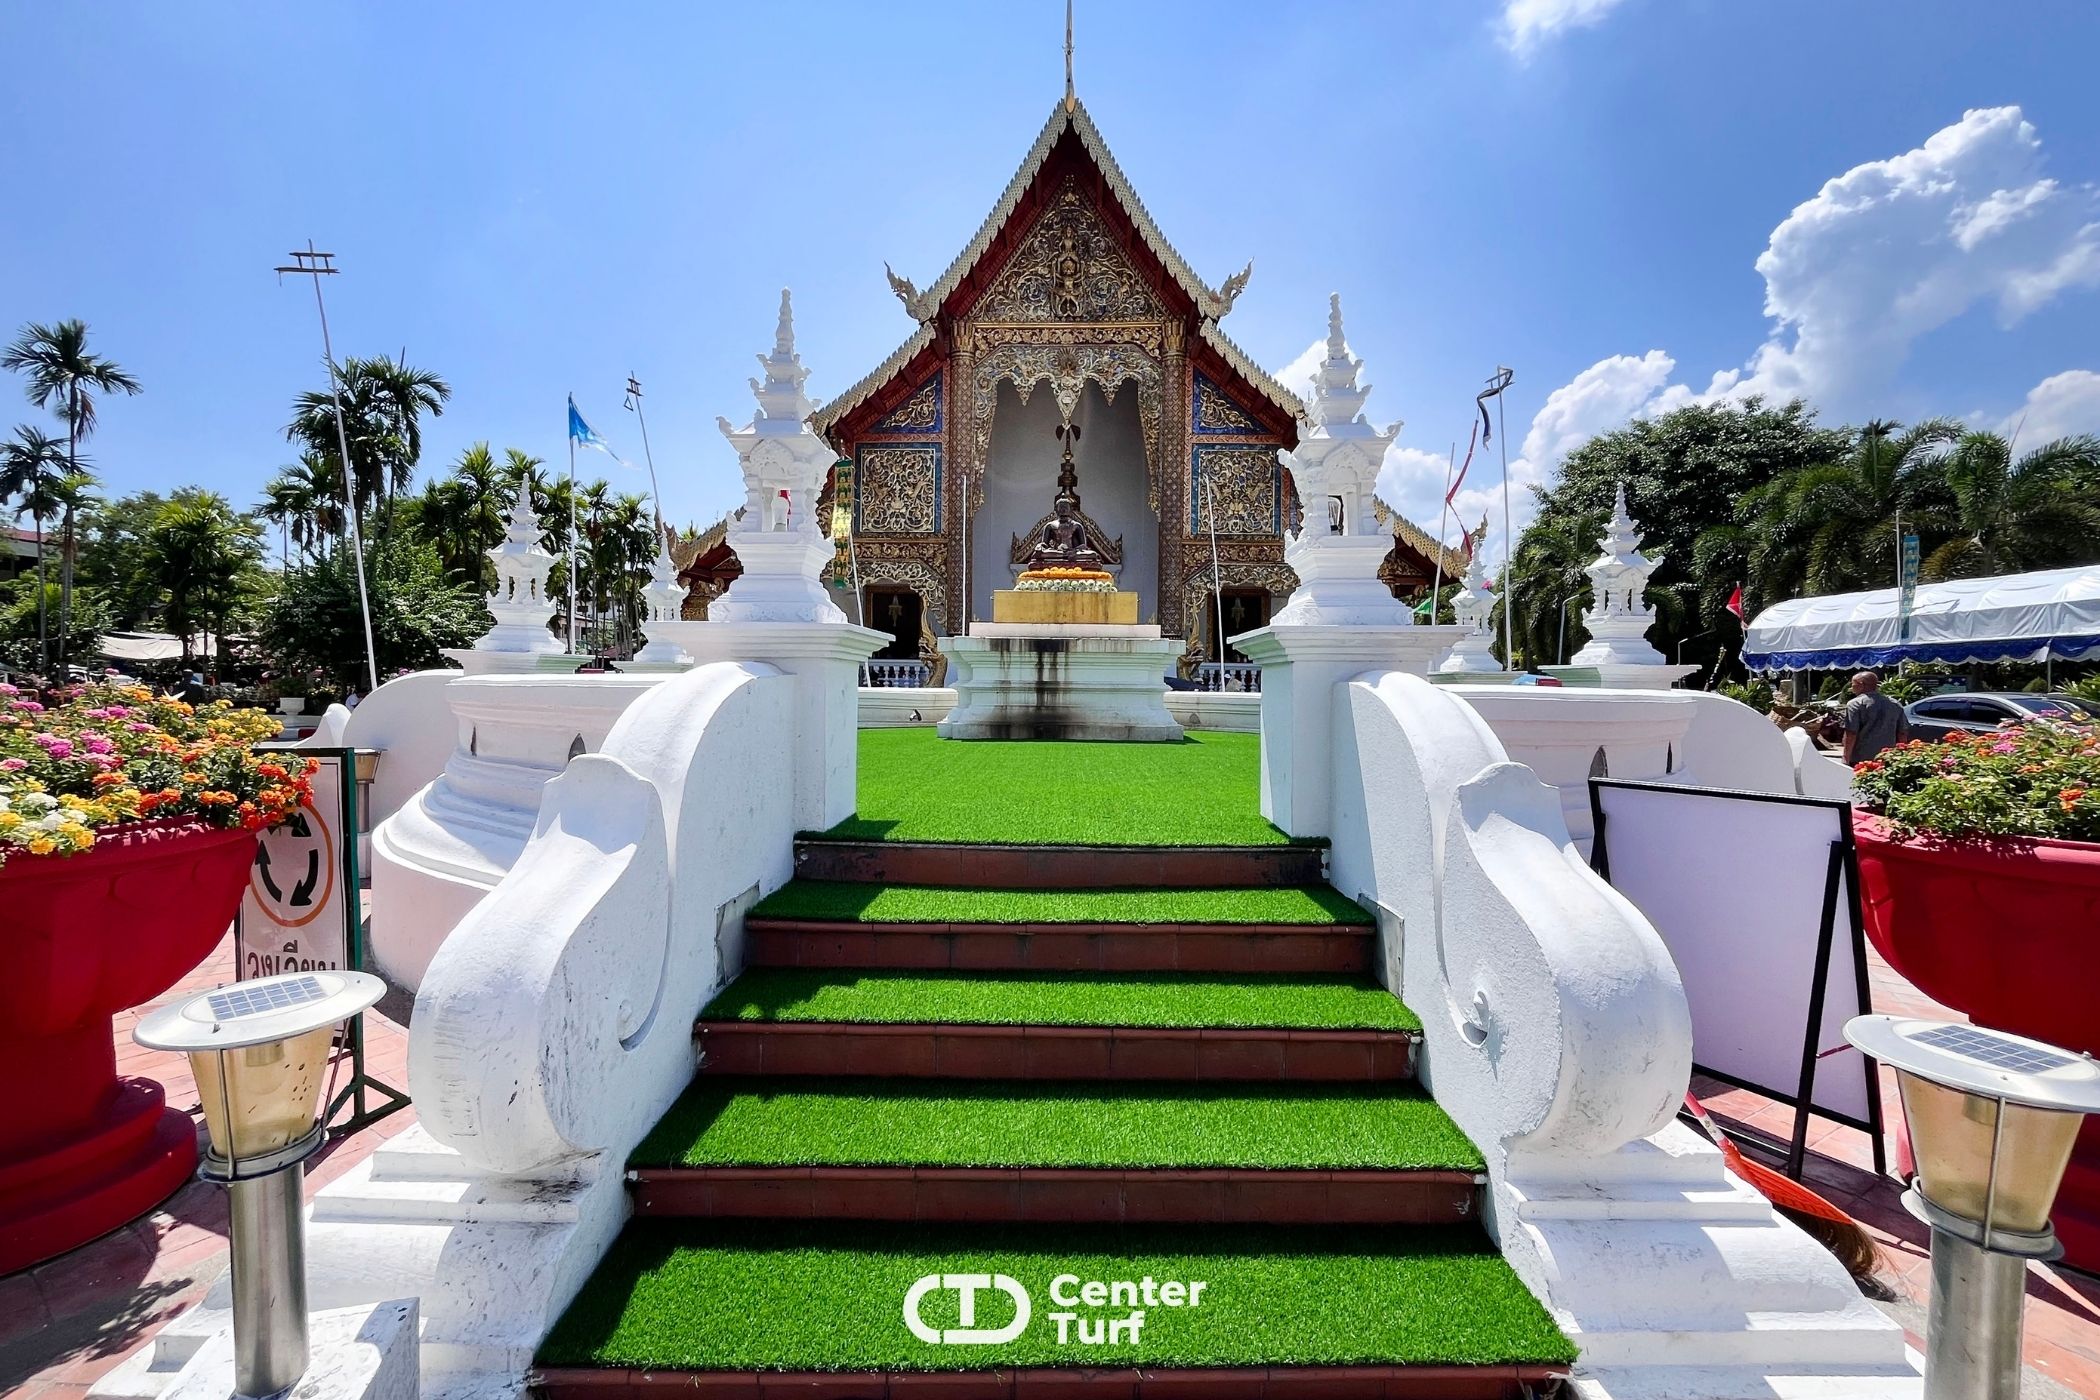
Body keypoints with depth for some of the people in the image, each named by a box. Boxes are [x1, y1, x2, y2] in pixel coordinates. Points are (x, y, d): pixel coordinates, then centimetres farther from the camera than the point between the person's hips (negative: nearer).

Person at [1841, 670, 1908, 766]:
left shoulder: (1855, 704, -9)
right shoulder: (1895, 704, 12)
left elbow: (1851, 735, -15)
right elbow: (1903, 734, 15)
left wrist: (1846, 759, -11)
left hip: (1859, 761, -6)